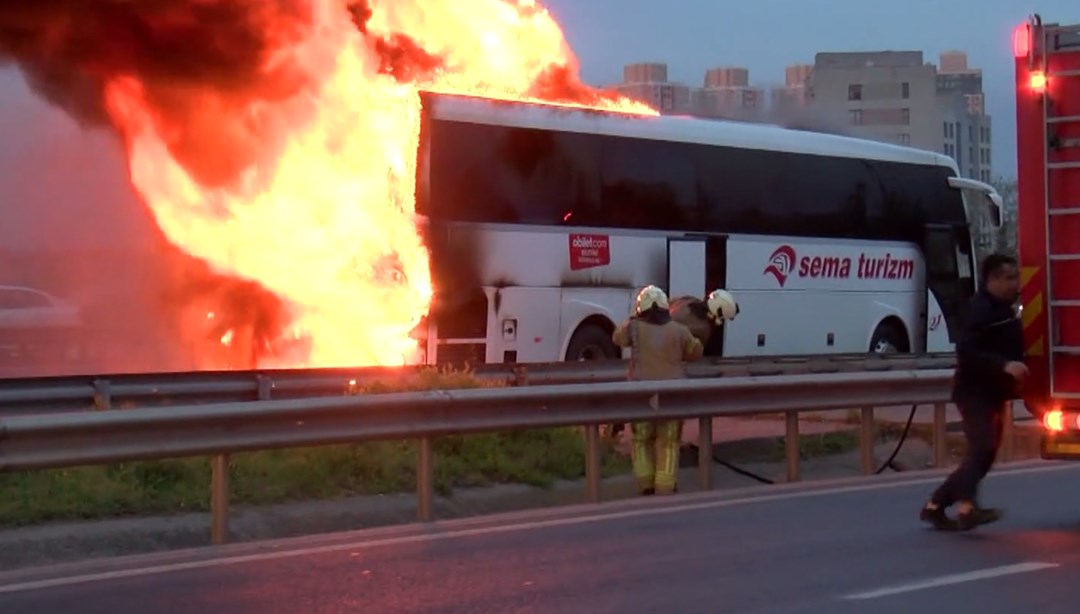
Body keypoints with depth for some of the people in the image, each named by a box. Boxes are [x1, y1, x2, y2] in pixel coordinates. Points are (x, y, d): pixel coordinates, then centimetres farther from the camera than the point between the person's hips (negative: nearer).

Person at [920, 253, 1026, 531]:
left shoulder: (1002, 310, 16)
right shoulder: (982, 309, -15)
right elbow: (967, 350, -28)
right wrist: (1003, 366, -35)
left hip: (993, 394, 10)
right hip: (975, 392, -10)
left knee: (982, 455, 11)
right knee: (982, 448, -25)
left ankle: (935, 506, 17)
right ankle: (968, 507, -39)